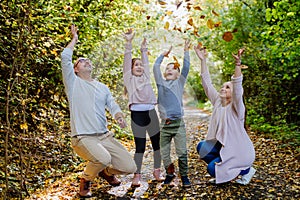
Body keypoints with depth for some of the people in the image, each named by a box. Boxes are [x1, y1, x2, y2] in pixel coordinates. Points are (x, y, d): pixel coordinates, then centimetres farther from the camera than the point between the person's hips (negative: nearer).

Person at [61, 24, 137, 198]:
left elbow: (112, 105, 7)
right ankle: (86, 181, 1)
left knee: (130, 167, -4)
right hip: (83, 138, -5)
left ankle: (105, 171, 29)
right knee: (103, 158, -34)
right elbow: (65, 57, -7)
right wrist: (74, 39, 8)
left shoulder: (103, 87, 18)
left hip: (105, 136, 5)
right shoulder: (73, 83, 4)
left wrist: (119, 117, -15)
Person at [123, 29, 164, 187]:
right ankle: (137, 175, 9)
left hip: (151, 113, 5)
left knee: (157, 143, 8)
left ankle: (157, 171, 23)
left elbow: (146, 62, 22)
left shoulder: (146, 77, 19)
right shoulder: (129, 79, 7)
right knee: (140, 146, -2)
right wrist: (129, 43, -7)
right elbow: (127, 60, 0)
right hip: (137, 114, -5)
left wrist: (144, 49, 27)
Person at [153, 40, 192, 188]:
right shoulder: (161, 83, 13)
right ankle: (170, 173, 25)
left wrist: (186, 51, 2)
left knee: (182, 152, -3)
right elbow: (155, 67, 9)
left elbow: (186, 68, 2)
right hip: (165, 124, 2)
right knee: (164, 153, 6)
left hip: (178, 123, -1)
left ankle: (184, 175, 11)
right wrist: (163, 55, 17)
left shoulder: (180, 83, 11)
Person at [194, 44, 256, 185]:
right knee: (202, 146, -10)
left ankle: (246, 170, 5)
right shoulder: (217, 102, 1)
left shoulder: (236, 107, -16)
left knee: (212, 169, -16)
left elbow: (237, 87, -34)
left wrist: (238, 64, -47)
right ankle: (221, 171, 9)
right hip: (223, 145, 7)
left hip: (240, 151, -7)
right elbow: (207, 83, -4)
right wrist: (203, 60, -11)